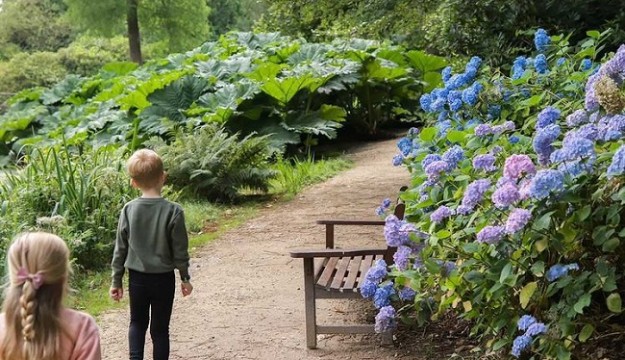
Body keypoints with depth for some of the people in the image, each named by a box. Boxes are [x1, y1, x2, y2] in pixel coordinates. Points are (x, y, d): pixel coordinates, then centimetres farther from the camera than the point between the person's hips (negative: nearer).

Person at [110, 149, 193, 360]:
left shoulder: (128, 210, -8)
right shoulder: (173, 211, -15)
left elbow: (120, 249, -2)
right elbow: (180, 250, -9)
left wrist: (116, 281, 8)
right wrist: (185, 278, 5)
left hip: (137, 278, 2)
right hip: (163, 279, -2)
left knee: (137, 322, 21)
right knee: (160, 327, 10)